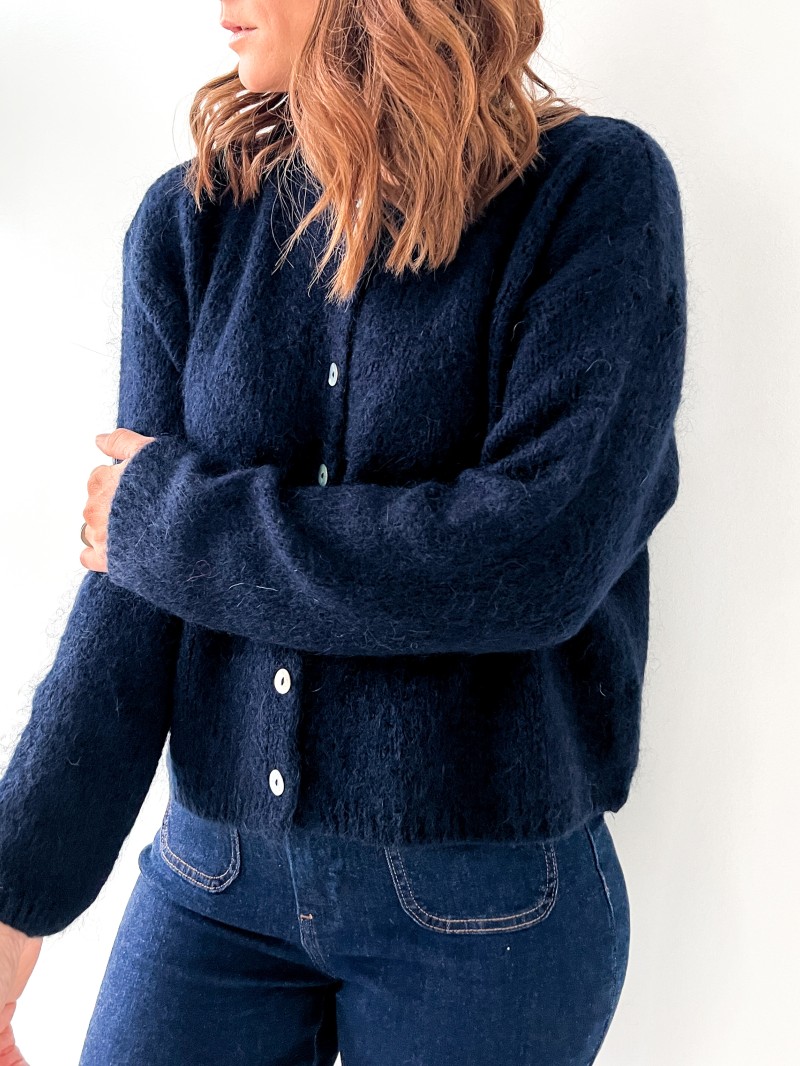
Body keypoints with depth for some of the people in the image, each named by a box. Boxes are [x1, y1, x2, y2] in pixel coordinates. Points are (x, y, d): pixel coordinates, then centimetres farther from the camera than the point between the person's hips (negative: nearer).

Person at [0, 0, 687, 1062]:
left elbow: (545, 554, -22)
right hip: (213, 868, 3)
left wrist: (171, 515, -14)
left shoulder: (598, 188, -10)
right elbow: (133, 597, -4)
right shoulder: (189, 219, 0)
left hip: (485, 897, -2)